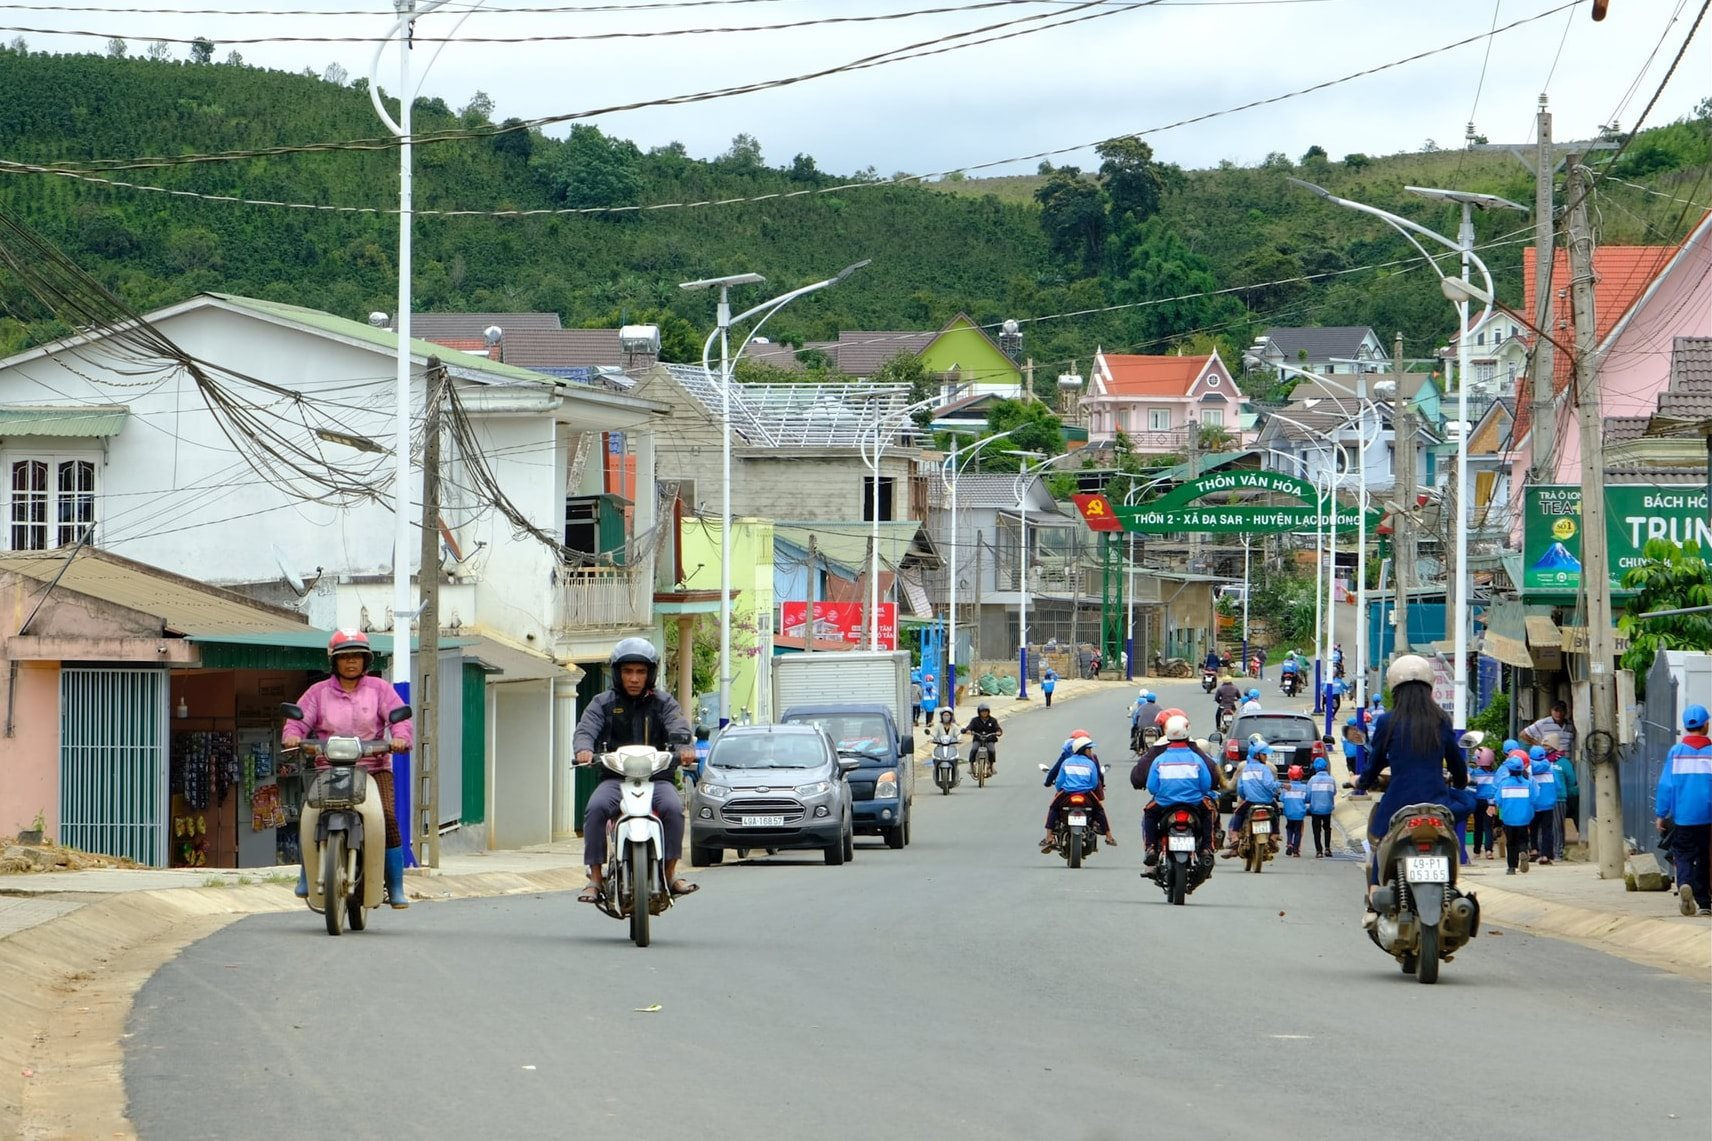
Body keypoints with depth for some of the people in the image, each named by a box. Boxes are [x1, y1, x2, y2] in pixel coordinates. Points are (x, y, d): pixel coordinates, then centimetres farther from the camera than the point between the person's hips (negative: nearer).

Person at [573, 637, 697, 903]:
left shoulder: (663, 702, 12)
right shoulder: (603, 703, 12)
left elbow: (678, 727, -5)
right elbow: (585, 729, -4)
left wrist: (684, 747, -30)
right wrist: (584, 748, -29)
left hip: (657, 777, 0)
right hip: (614, 778, 0)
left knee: (673, 807, -30)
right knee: (596, 808, -29)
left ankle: (670, 873, -19)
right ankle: (596, 878, -24)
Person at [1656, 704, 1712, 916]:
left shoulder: (1675, 752, -3)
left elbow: (1665, 785, -1)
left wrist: (1661, 814, 7)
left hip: (1682, 818, 0)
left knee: (1683, 856, 5)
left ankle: (1684, 884, -24)